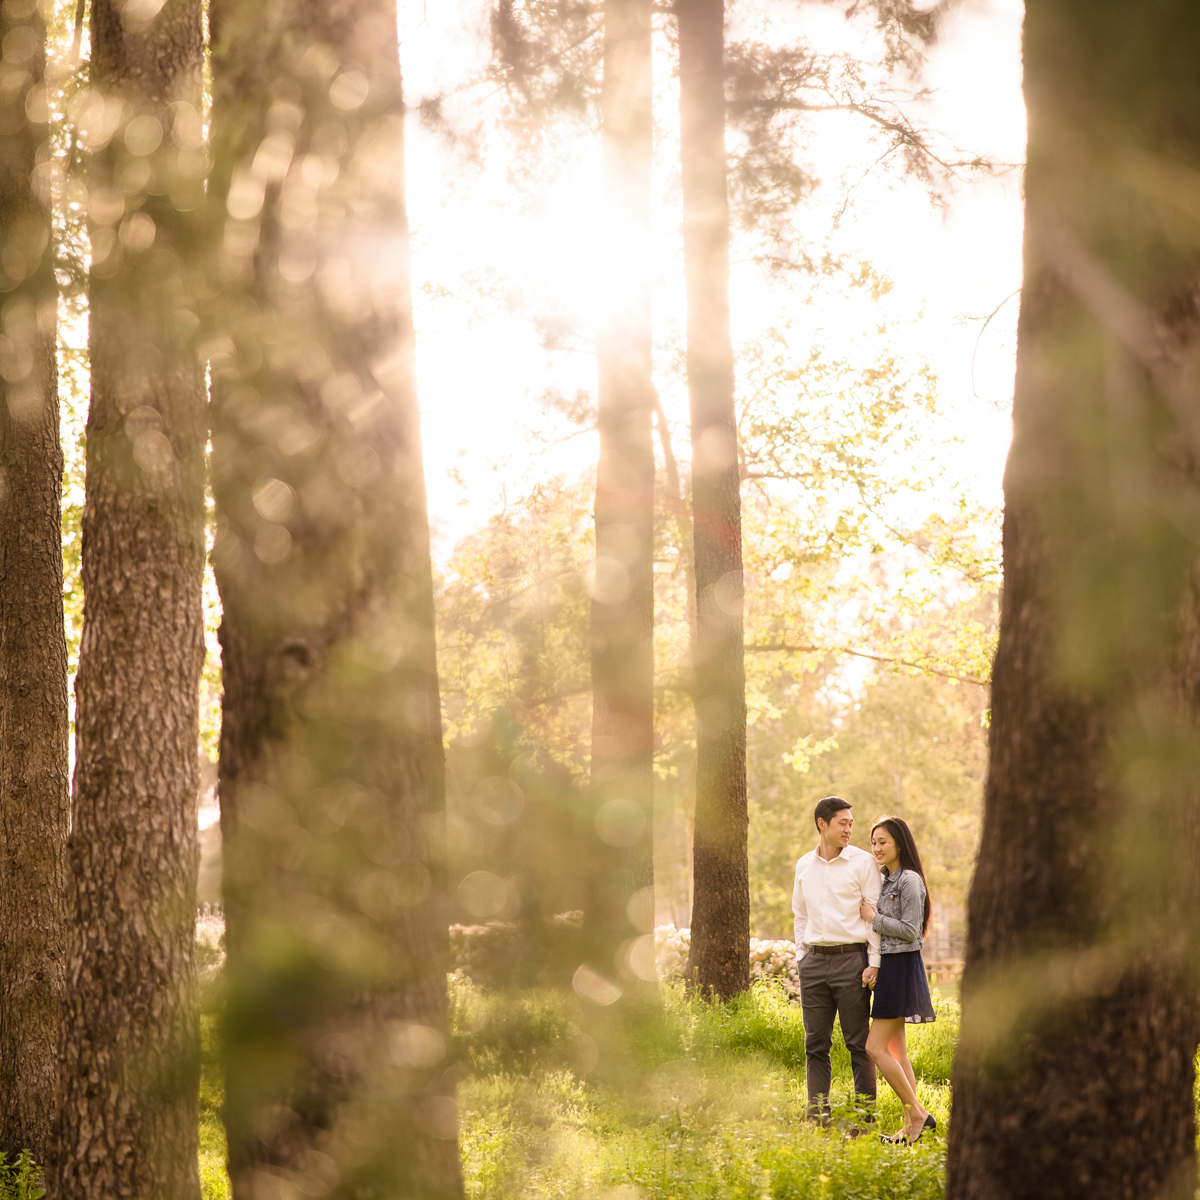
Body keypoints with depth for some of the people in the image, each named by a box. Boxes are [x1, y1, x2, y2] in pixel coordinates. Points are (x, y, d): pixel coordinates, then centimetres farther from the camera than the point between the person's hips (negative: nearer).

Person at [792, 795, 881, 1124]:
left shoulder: (863, 862, -1)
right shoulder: (804, 865, 12)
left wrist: (874, 963, -9)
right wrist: (801, 958, 12)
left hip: (851, 958, -4)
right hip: (814, 960, 4)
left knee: (859, 1043, -3)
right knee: (816, 1043, 6)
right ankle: (817, 1115, 12)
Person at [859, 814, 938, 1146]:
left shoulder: (909, 880, -13)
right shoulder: (886, 881, 15)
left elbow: (910, 931, -18)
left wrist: (873, 918, -13)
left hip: (901, 967, -10)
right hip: (886, 966, 10)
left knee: (875, 1047, -11)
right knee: (896, 1050, 9)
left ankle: (918, 1113, -6)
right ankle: (911, 1125, 11)